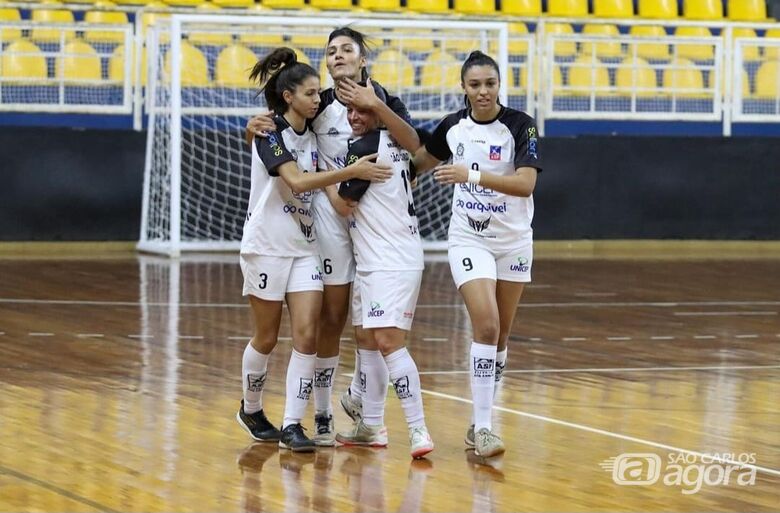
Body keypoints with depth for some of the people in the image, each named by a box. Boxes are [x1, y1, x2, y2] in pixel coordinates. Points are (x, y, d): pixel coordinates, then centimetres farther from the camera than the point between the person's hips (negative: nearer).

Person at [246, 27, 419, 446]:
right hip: (330, 218, 0)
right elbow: (276, 137, 8)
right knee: (331, 318, 2)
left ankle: (358, 395, 24)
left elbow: (414, 145, -18)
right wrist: (257, 128, -15)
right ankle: (322, 416, 9)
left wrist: (374, 106, -28)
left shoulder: (385, 100, -1)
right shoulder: (319, 105, 1)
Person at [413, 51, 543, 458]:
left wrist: (472, 174, -34)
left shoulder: (520, 126, -12)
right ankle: (482, 427, -15)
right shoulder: (452, 127, -3)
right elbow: (420, 161, 17)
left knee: (499, 335, 8)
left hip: (512, 240, 0)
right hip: (468, 239, 0)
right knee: (486, 326, -17)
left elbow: (525, 183, -26)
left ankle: (481, 423, 21)